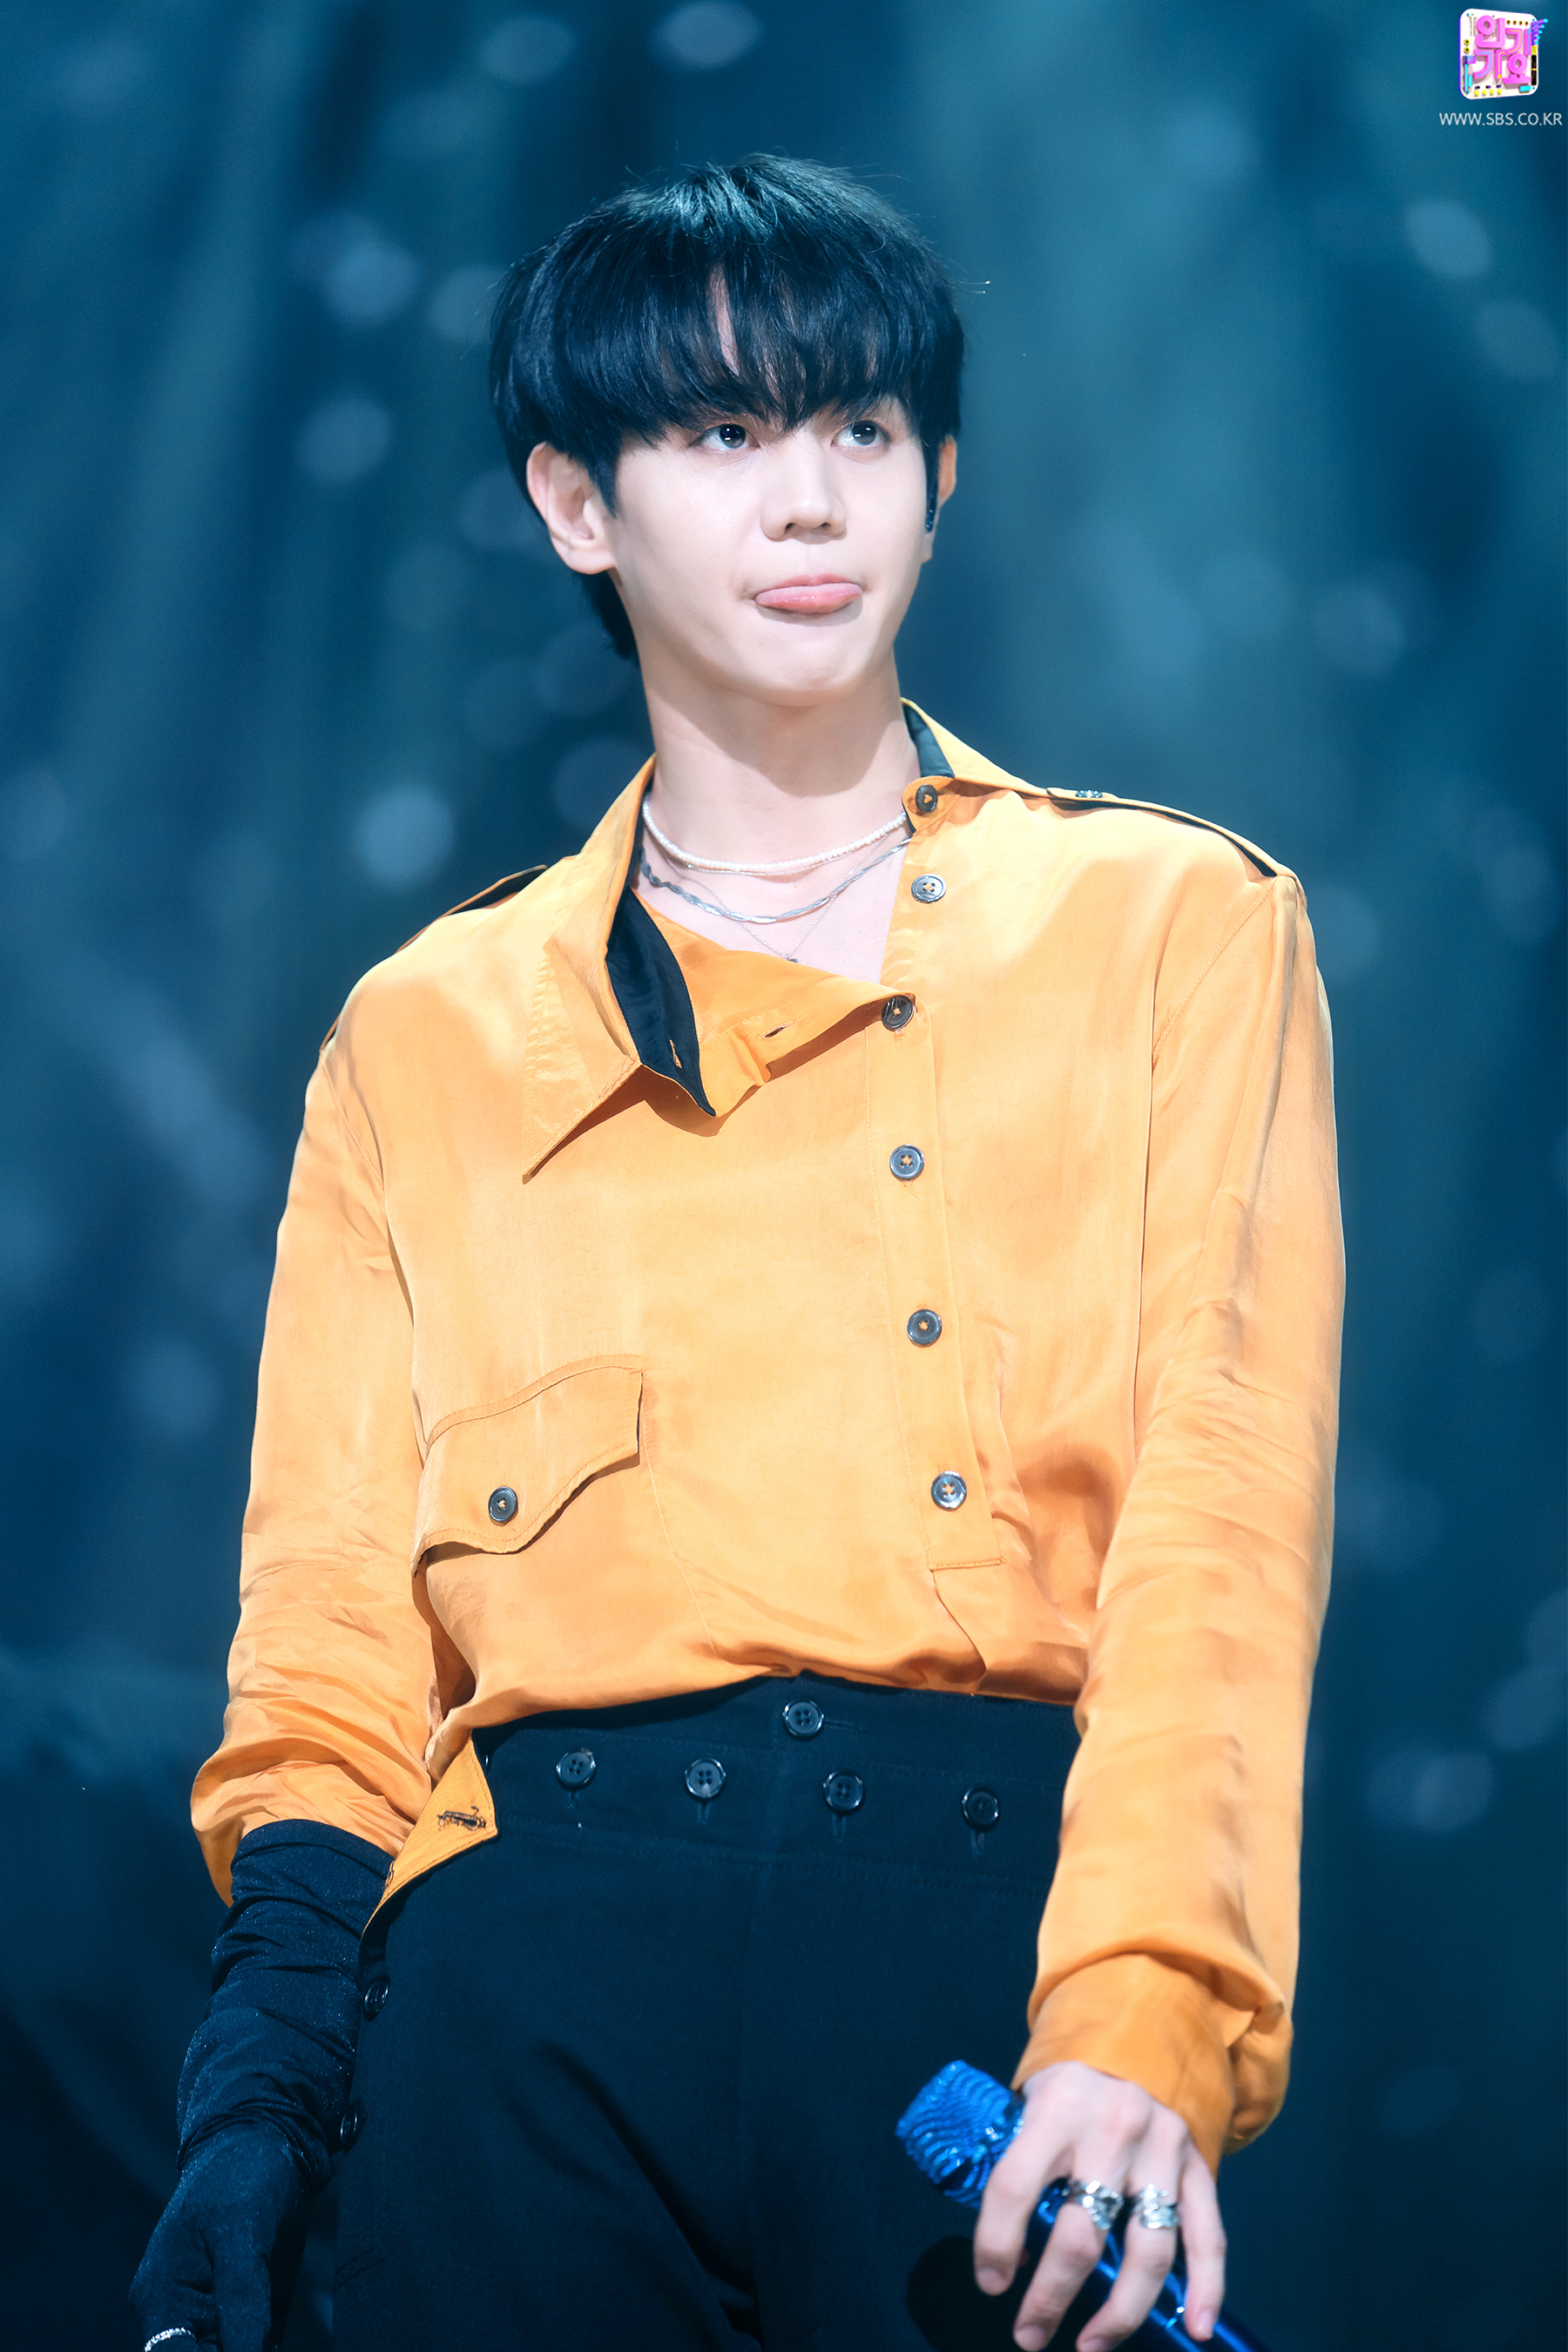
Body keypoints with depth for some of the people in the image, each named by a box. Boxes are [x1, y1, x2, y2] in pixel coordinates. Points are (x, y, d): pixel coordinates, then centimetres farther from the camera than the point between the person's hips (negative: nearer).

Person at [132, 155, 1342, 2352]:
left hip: (994, 1926, -1)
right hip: (543, 1974, 2)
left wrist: (1141, 2020, -16)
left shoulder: (1179, 930, 11)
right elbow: (333, 1615, 11)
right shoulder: (429, 1033, 17)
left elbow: (1223, 1528, -1)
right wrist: (258, 2094, -5)